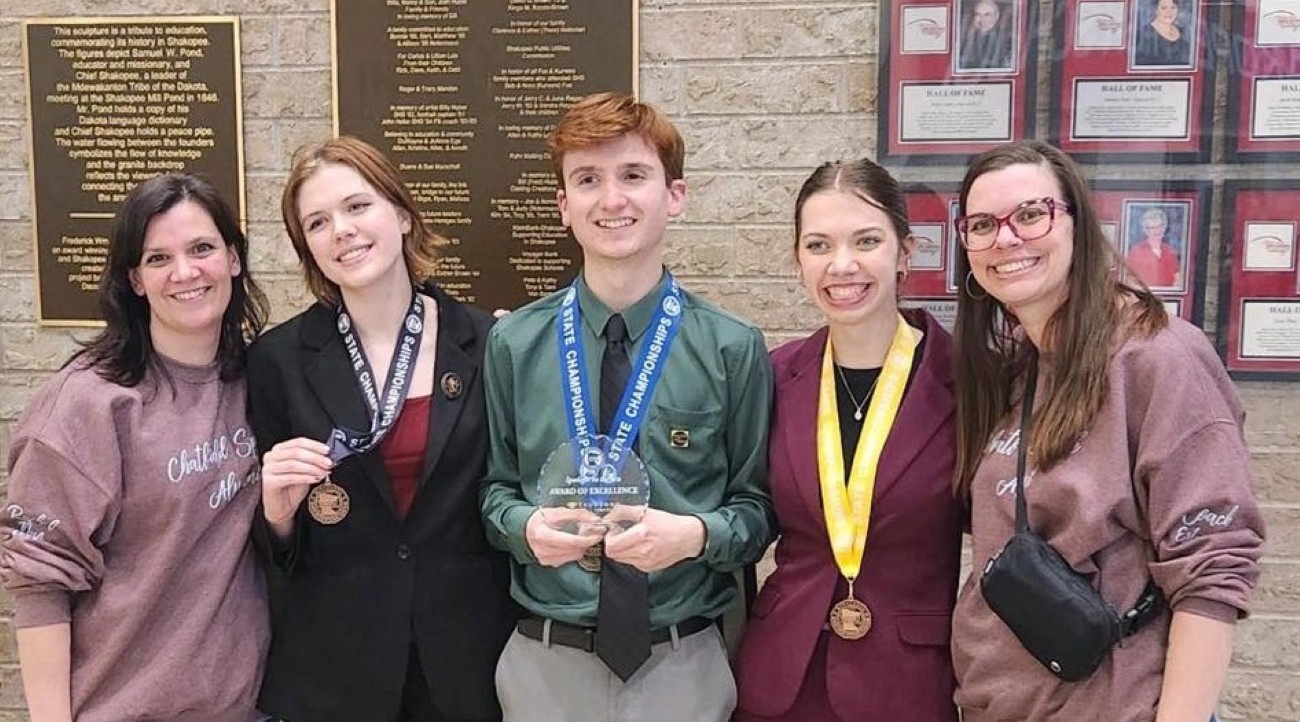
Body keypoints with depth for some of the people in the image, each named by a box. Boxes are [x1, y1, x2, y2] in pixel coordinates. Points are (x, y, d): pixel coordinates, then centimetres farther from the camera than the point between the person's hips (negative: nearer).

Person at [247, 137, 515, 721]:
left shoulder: (486, 344, -5)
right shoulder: (278, 360, -5)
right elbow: (272, 547, 2)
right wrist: (279, 511, -18)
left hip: (467, 655, 0)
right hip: (329, 667, 0)